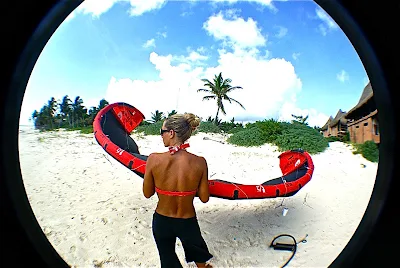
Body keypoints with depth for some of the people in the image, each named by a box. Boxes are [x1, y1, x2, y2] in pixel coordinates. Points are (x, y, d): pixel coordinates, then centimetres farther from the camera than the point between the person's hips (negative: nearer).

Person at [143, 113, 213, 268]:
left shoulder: (154, 159, -22)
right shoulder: (199, 162, -19)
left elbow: (147, 193, -9)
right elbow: (204, 198, -9)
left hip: (161, 222, 0)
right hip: (188, 223, 1)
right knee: (196, 246, 33)